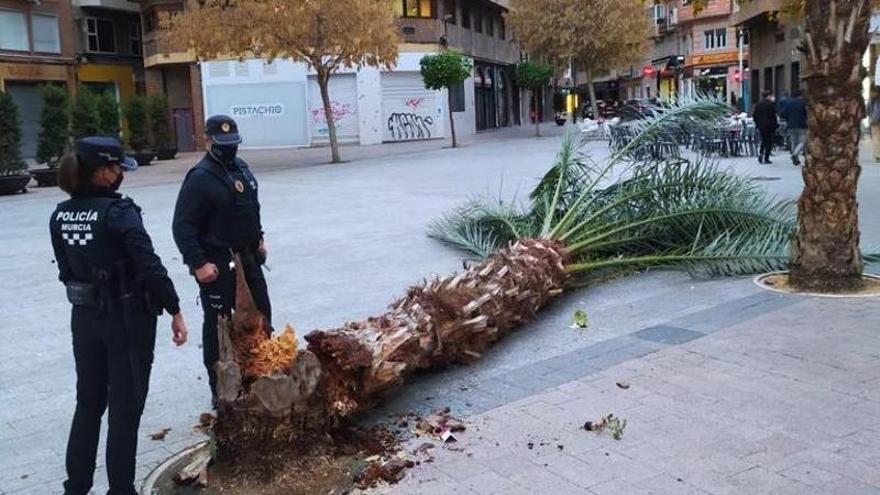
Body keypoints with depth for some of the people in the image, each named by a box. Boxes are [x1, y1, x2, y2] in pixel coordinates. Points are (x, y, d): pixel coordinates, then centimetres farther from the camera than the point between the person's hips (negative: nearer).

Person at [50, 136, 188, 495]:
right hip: (128, 319, -6)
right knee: (125, 407, 6)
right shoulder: (118, 211, -18)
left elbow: (66, 270, 10)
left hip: (84, 318, 7)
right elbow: (150, 267, -21)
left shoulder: (60, 215, 3)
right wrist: (175, 312, -14)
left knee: (88, 402, 20)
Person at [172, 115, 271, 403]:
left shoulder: (240, 167, 8)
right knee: (218, 325, 2)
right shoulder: (200, 178, -17)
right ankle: (219, 389, 13)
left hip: (247, 258, 8)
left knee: (261, 315, 16)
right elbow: (182, 226, -21)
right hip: (217, 265, -8)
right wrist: (198, 263, -25)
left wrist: (258, 238, 21)